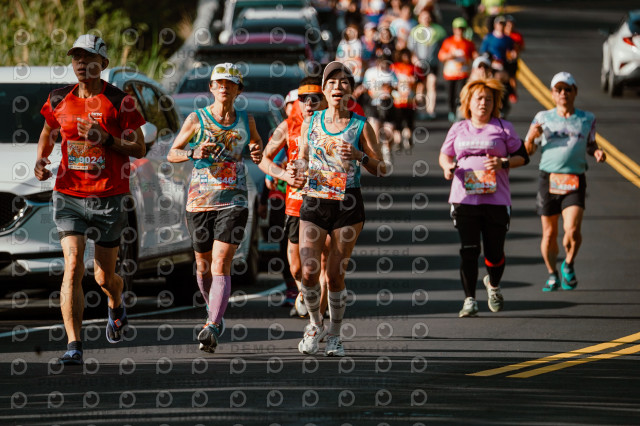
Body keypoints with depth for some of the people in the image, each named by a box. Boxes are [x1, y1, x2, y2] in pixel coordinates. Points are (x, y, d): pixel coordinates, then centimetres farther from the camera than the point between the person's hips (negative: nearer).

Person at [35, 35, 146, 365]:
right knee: (73, 267, -16)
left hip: (109, 198, -1)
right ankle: (73, 346, -16)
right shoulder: (59, 101, 5)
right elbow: (47, 133, 23)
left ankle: (116, 307, 47)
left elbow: (139, 149, -2)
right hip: (69, 195, 1)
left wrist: (106, 139, -17)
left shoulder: (120, 102, -4)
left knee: (104, 277, 9)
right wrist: (41, 160, 4)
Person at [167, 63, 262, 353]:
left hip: (233, 201, -1)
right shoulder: (197, 119, 1)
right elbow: (172, 154, 6)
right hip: (200, 199, 1)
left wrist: (257, 154, 0)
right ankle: (215, 313, 38)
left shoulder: (245, 121, 6)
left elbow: (256, 143, 24)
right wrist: (193, 153, -15)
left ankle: (212, 329, -22)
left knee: (221, 266, -15)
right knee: (203, 267, 11)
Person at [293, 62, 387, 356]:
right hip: (314, 202, 2)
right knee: (308, 272, -9)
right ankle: (315, 324, 17)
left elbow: (381, 170, 1)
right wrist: (297, 169, -8)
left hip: (348, 205, -2)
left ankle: (335, 335, 18)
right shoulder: (310, 122, 7)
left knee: (336, 275, -1)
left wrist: (359, 155, -17)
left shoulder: (361, 126, 0)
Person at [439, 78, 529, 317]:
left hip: (496, 199, -1)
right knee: (468, 250, -6)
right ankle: (469, 300, 2)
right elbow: (445, 154, 21)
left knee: (495, 252, 2)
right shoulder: (458, 129, 12)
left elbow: (522, 157, 8)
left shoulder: (503, 128, 6)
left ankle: (493, 284, 34)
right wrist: (448, 167, -2)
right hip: (464, 197, 1)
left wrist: (503, 163, -11)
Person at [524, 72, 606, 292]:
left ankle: (569, 265, 12)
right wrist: (531, 137, -12)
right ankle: (552, 275, 24)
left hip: (575, 181, -1)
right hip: (549, 179, 1)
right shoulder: (543, 118, 6)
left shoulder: (587, 119, 9)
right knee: (549, 233, 5)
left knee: (572, 230, -17)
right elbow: (527, 151, 9)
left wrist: (597, 152, 1)